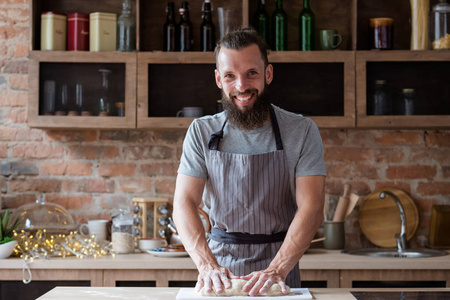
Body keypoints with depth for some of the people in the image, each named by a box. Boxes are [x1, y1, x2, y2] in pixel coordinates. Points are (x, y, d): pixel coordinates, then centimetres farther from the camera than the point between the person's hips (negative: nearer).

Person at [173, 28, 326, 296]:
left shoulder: (302, 131, 0)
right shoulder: (202, 132, 5)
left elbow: (311, 208, -8)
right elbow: (185, 203, -3)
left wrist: (277, 269, -22)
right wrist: (208, 265, -19)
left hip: (280, 267, -1)